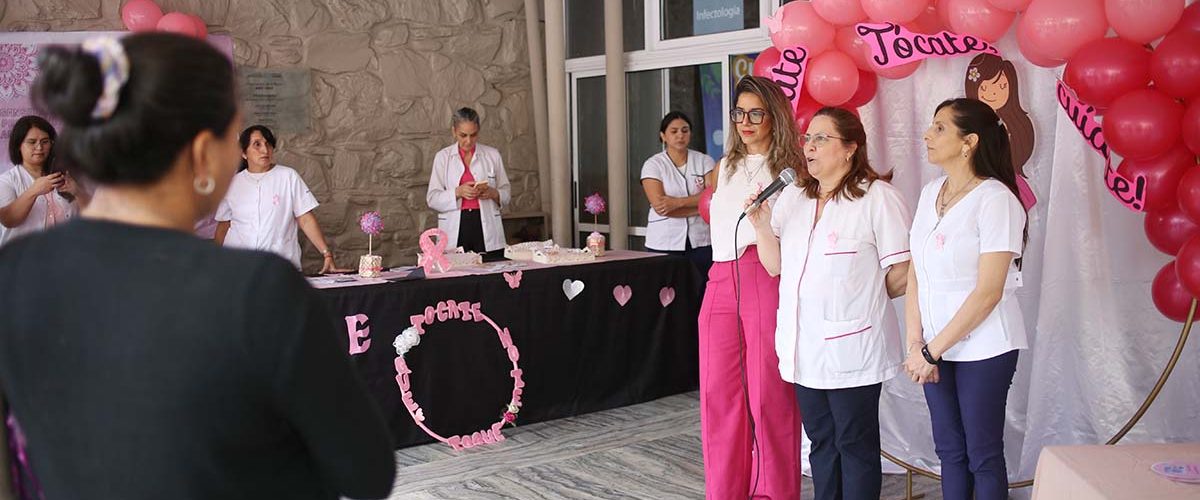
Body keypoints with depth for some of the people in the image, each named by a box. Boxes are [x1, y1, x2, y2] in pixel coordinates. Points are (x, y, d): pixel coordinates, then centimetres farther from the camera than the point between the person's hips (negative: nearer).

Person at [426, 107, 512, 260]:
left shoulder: (492, 155, 8)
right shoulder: (442, 157, 7)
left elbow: (507, 193, 12)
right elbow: (432, 198, 1)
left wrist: (493, 193, -10)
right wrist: (458, 192, -15)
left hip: (487, 230, 1)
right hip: (455, 232, -1)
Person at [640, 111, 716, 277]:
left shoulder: (705, 161, 8)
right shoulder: (653, 165, 2)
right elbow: (659, 206, -9)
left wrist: (677, 202, -16)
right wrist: (700, 206, -8)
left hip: (700, 242, 1)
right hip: (663, 244, -1)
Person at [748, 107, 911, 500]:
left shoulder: (877, 197, -11)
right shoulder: (792, 196, 10)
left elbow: (902, 274, -12)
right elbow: (776, 266, 11)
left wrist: (862, 298, 1)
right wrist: (761, 225, -5)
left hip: (851, 347, -6)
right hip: (804, 345, 7)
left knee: (855, 444, 6)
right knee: (821, 441, 16)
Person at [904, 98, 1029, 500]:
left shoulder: (996, 198, -14)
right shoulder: (930, 193, 7)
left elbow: (988, 292, -18)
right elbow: (915, 274, 6)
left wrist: (931, 350, -15)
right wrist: (916, 344, -4)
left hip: (982, 345, -6)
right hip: (936, 346, 6)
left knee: (982, 455, 5)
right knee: (949, 450, 14)